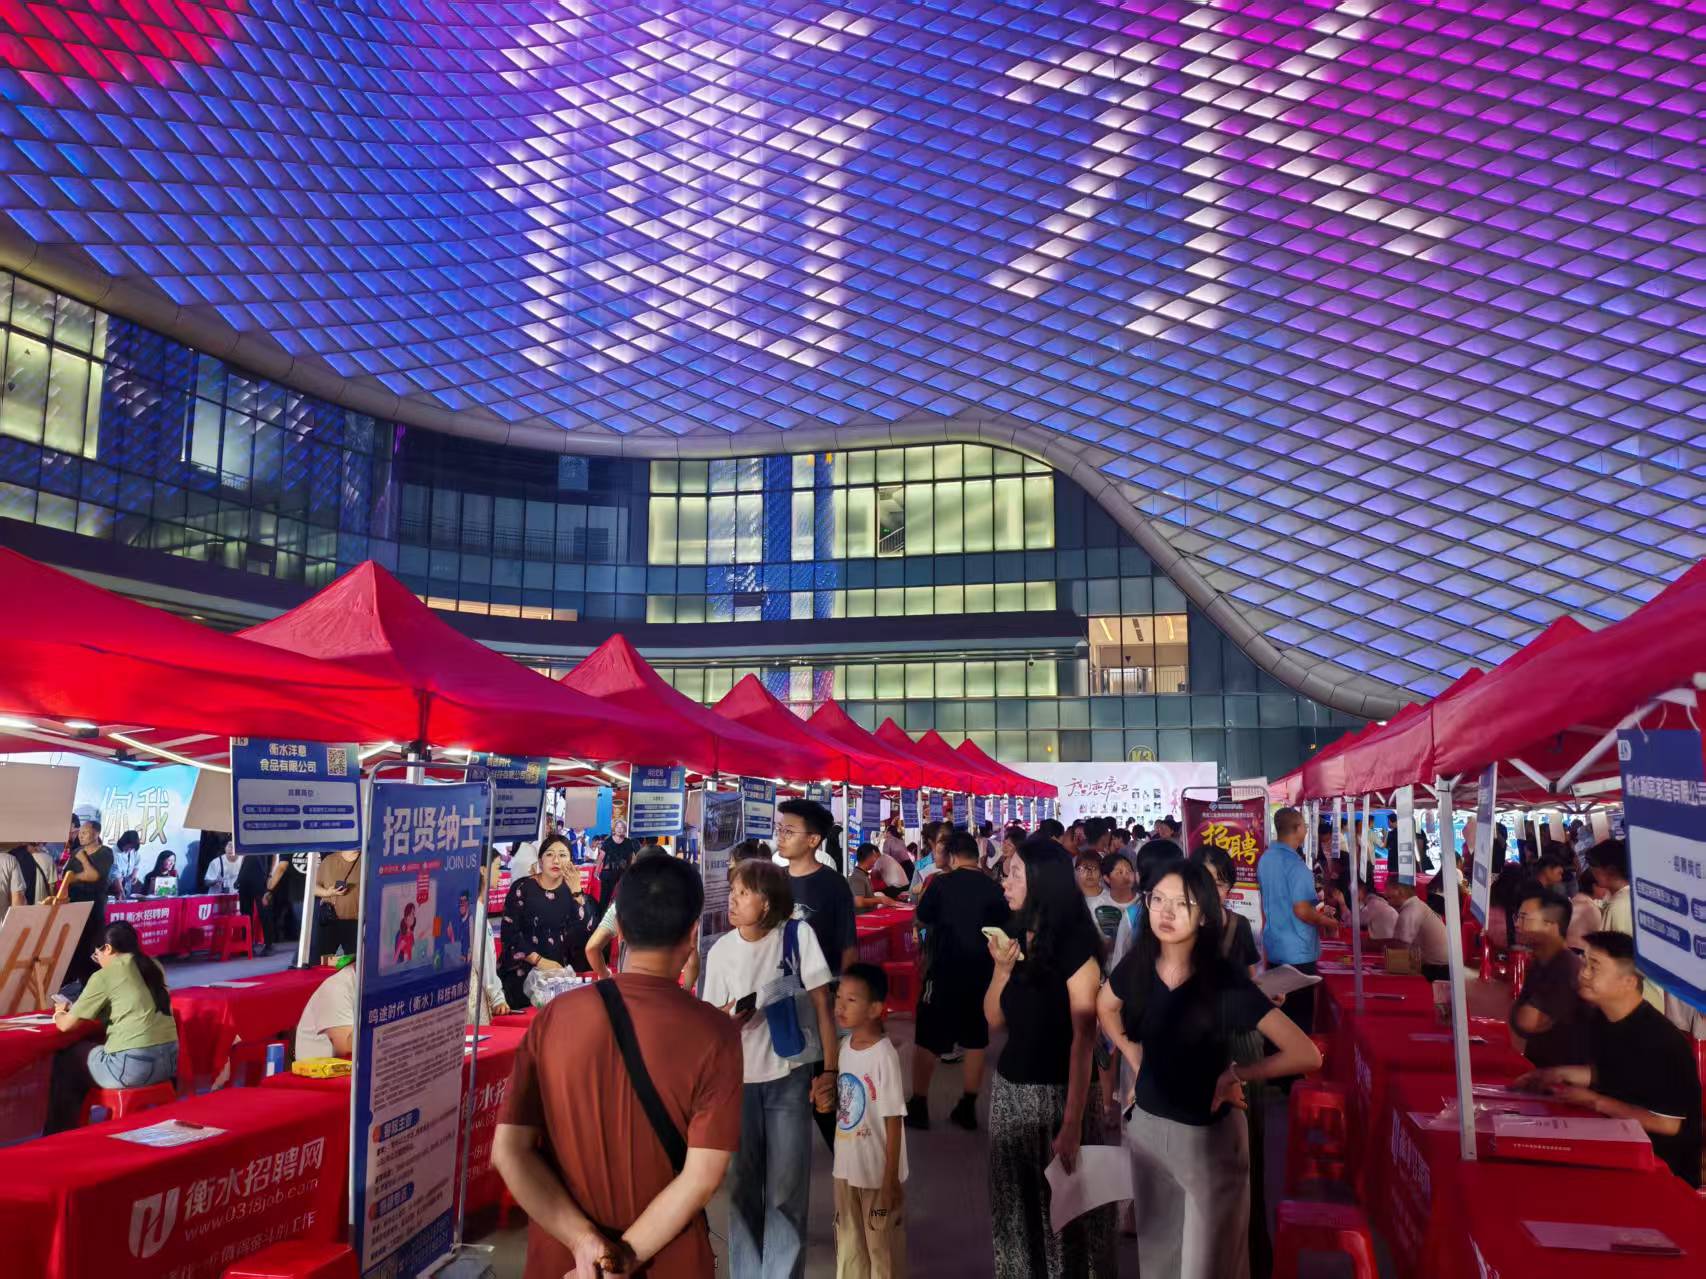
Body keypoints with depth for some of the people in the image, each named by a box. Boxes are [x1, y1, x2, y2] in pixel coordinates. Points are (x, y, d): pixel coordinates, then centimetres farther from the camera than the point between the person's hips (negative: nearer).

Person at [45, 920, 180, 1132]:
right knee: (86, 1049, 30)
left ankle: (59, 1135, 31)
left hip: (132, 1065, -7)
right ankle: (74, 1126, 38)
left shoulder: (104, 977, -6)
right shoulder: (153, 967, 12)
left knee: (66, 1058, 19)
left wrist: (59, 1013, 22)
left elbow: (66, 1025, 1)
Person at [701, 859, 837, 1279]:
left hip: (790, 1076, -2)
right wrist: (726, 1022, -19)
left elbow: (822, 1002, -6)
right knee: (743, 1184, 11)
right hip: (739, 1079, 2)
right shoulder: (720, 951, -4)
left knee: (786, 1189, 3)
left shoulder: (798, 934, -12)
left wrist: (829, 1070, -8)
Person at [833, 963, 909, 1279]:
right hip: (846, 1168, 7)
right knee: (849, 1244, 20)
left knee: (882, 1244, 9)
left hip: (878, 1171, -7)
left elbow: (893, 1120, -18)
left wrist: (891, 1178, -17)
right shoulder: (845, 1047, 1)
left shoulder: (884, 1055, -21)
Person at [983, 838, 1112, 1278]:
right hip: (1009, 1088, 7)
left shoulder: (1074, 944, -15)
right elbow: (994, 1019, 8)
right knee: (1016, 1205, 16)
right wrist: (1002, 968, -9)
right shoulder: (1016, 936, 6)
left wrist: (1072, 1124, -22)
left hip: (1058, 1093, -7)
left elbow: (1083, 1038, -18)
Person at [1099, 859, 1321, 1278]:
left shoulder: (1225, 980, -23)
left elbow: (1306, 1055, -26)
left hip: (1208, 1134, -4)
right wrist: (1134, 1057, 3)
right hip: (1146, 1123, 4)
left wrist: (1235, 1075, -17)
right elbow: (1105, 1008, 14)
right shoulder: (1137, 965, -9)